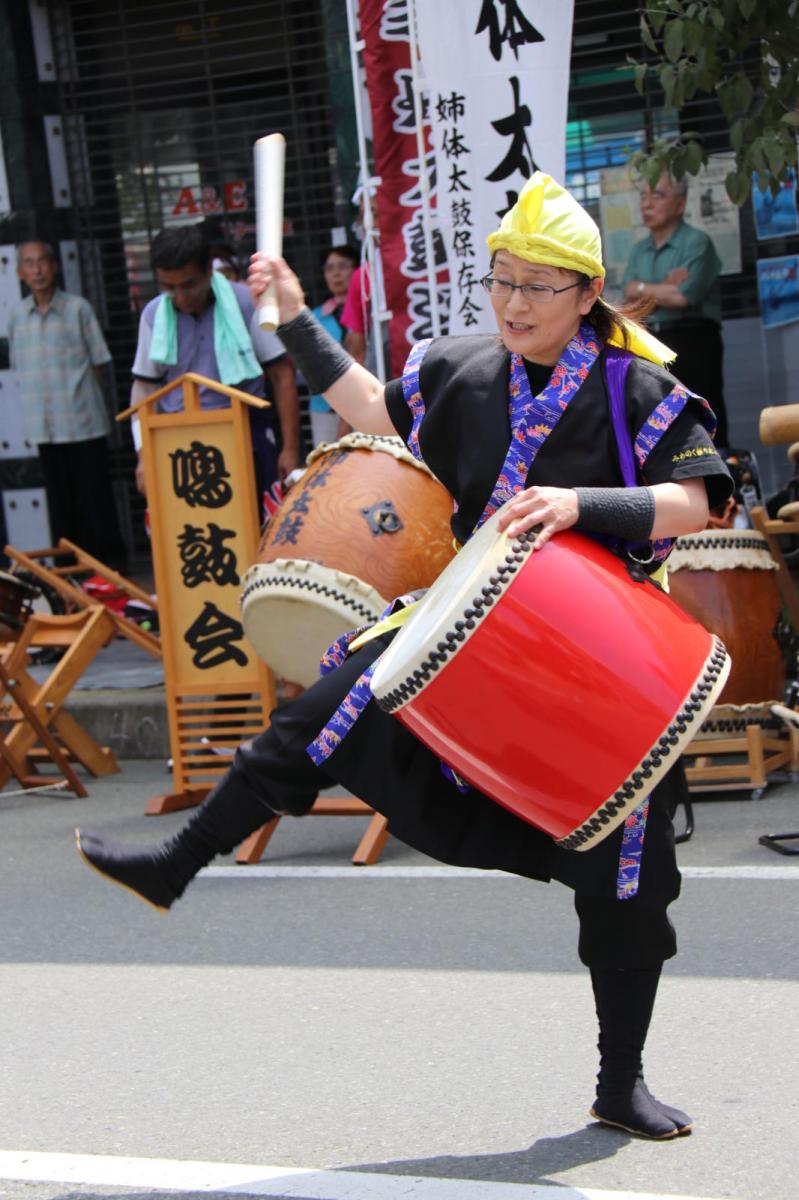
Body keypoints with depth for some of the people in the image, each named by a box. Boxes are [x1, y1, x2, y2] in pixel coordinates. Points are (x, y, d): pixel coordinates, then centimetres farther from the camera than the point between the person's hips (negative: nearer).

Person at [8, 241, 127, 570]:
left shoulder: (78, 308, -4)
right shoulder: (17, 316, 6)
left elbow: (99, 362, 2)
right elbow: (19, 367, 15)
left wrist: (81, 395, -1)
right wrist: (40, 395, 6)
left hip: (83, 421, -3)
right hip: (44, 425, 3)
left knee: (95, 492, 1)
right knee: (60, 499, 8)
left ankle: (110, 558, 10)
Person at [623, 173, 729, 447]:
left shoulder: (696, 243, -6)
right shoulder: (639, 250, 16)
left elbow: (685, 296, -16)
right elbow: (630, 295, 4)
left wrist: (643, 288, -1)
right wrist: (668, 287, -11)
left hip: (693, 343, -7)